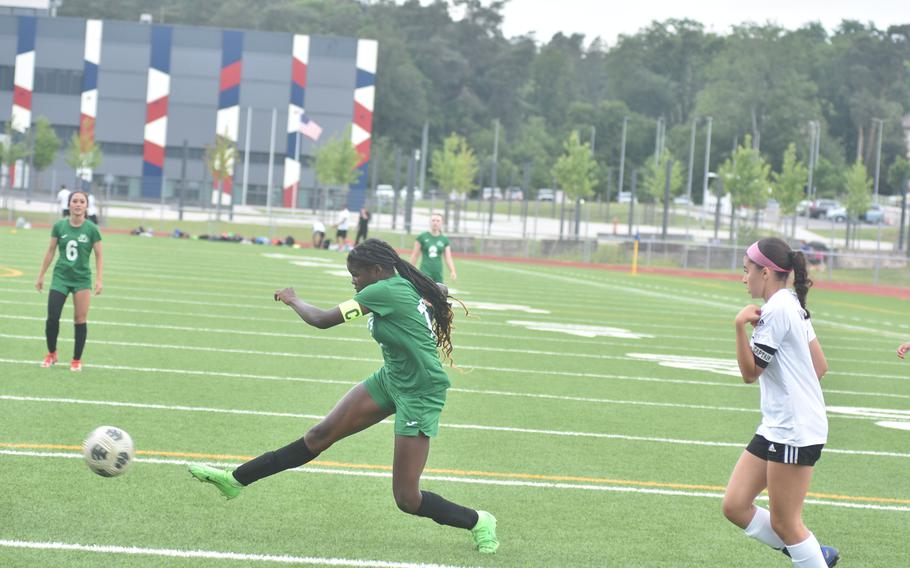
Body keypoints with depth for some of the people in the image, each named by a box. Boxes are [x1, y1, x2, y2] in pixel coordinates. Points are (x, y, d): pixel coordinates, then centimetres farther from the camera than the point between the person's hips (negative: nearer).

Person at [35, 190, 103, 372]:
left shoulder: (91, 229, -5)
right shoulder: (59, 226, -1)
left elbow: (98, 256, -1)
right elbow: (50, 252, 7)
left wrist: (99, 280, -9)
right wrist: (41, 275, 9)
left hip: (82, 279, -1)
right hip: (60, 276, 1)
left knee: (80, 320, 0)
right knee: (52, 317, -4)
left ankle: (77, 360, 12)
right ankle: (51, 354, 17)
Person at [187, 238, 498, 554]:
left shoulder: (383, 291, -23)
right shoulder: (406, 285, 2)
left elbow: (321, 320, -14)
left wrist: (293, 300, 2)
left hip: (420, 394, -9)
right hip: (390, 379, 9)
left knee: (406, 498, -7)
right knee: (321, 435, 2)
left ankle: (478, 523, 15)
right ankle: (236, 480, 3)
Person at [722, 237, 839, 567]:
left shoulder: (776, 310, -16)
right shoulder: (792, 305, 14)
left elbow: (750, 372, -13)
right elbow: (820, 366, 17)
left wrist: (741, 326, -19)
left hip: (794, 432, -10)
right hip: (776, 427, 10)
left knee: (784, 523, -3)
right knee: (735, 506, 8)